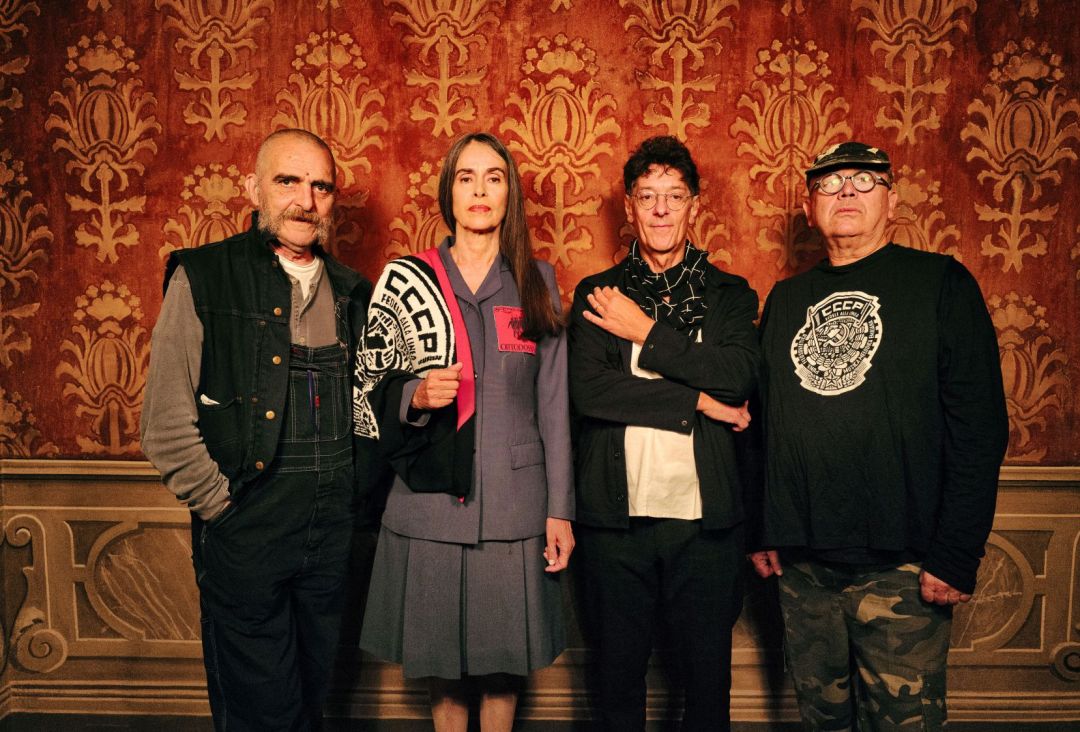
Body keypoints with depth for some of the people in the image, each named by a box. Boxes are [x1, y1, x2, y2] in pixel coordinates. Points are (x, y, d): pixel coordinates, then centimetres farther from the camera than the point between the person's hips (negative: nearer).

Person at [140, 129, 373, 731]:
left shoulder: (352, 292, 8)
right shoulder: (202, 279, -6)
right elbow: (166, 425, -8)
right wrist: (222, 506, -8)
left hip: (334, 537, 4)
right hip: (244, 539, -4)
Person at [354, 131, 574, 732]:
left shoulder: (537, 283, 6)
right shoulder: (406, 281, 4)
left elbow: (554, 403, 5)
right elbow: (372, 394, 6)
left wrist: (560, 508, 1)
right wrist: (415, 396, -17)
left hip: (515, 506, 1)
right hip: (431, 502, 0)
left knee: (505, 660, 9)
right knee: (442, 659, 9)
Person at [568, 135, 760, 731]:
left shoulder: (730, 295, 8)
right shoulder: (597, 296, 5)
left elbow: (739, 375, -11)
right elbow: (586, 390, -10)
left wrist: (645, 333, -10)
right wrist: (696, 400, -11)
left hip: (705, 519, 1)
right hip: (616, 519, 0)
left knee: (709, 679, 13)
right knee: (618, 677, 14)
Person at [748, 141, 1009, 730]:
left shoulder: (941, 283, -2)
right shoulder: (786, 299, 12)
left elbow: (980, 426, -8)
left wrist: (956, 554, -14)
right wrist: (762, 532, 9)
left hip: (900, 567, -4)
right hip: (800, 562, 4)